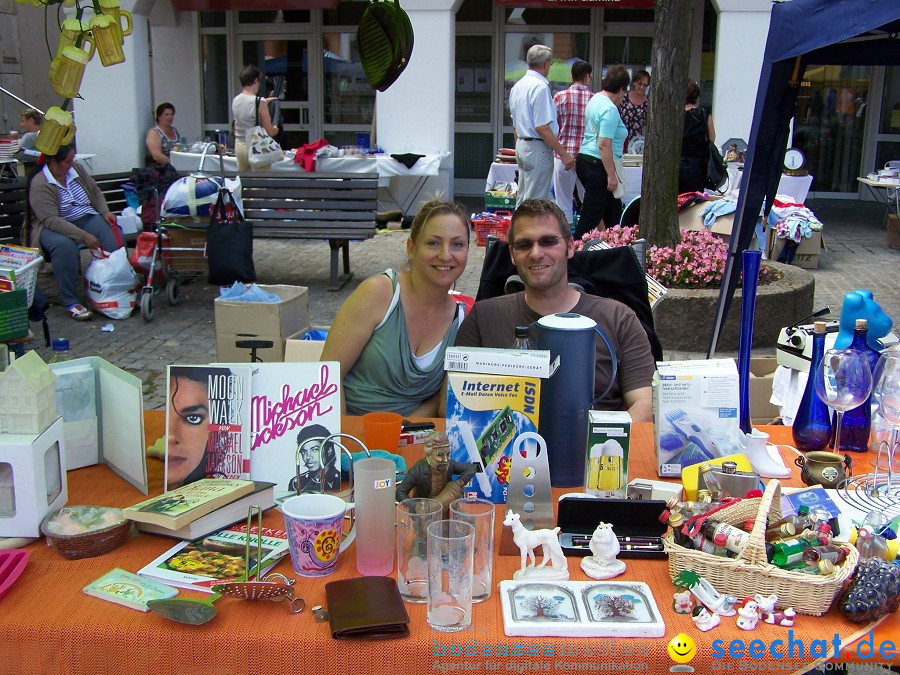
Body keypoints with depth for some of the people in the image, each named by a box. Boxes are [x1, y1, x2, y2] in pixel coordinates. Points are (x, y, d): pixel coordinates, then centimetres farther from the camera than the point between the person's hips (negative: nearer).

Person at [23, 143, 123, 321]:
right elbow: (51, 220, -26)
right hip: (54, 227, -6)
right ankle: (70, 302, -31)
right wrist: (83, 236, -32)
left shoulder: (77, 169, 2)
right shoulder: (40, 184, -19)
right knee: (64, 245, -39)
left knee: (115, 236, -21)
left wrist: (105, 212, -2)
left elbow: (95, 192, 16)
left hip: (87, 218, 6)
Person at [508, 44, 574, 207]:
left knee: (522, 199, 14)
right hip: (538, 149, -10)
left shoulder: (517, 86, 12)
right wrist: (563, 153, -18)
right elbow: (542, 127, -21)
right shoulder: (540, 87, -16)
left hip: (521, 145, 10)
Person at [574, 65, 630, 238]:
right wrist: (611, 175, -21)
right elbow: (604, 145, -23)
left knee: (613, 209, 18)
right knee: (592, 215, -5)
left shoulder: (595, 99, 13)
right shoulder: (610, 109, -17)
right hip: (598, 165, -10)